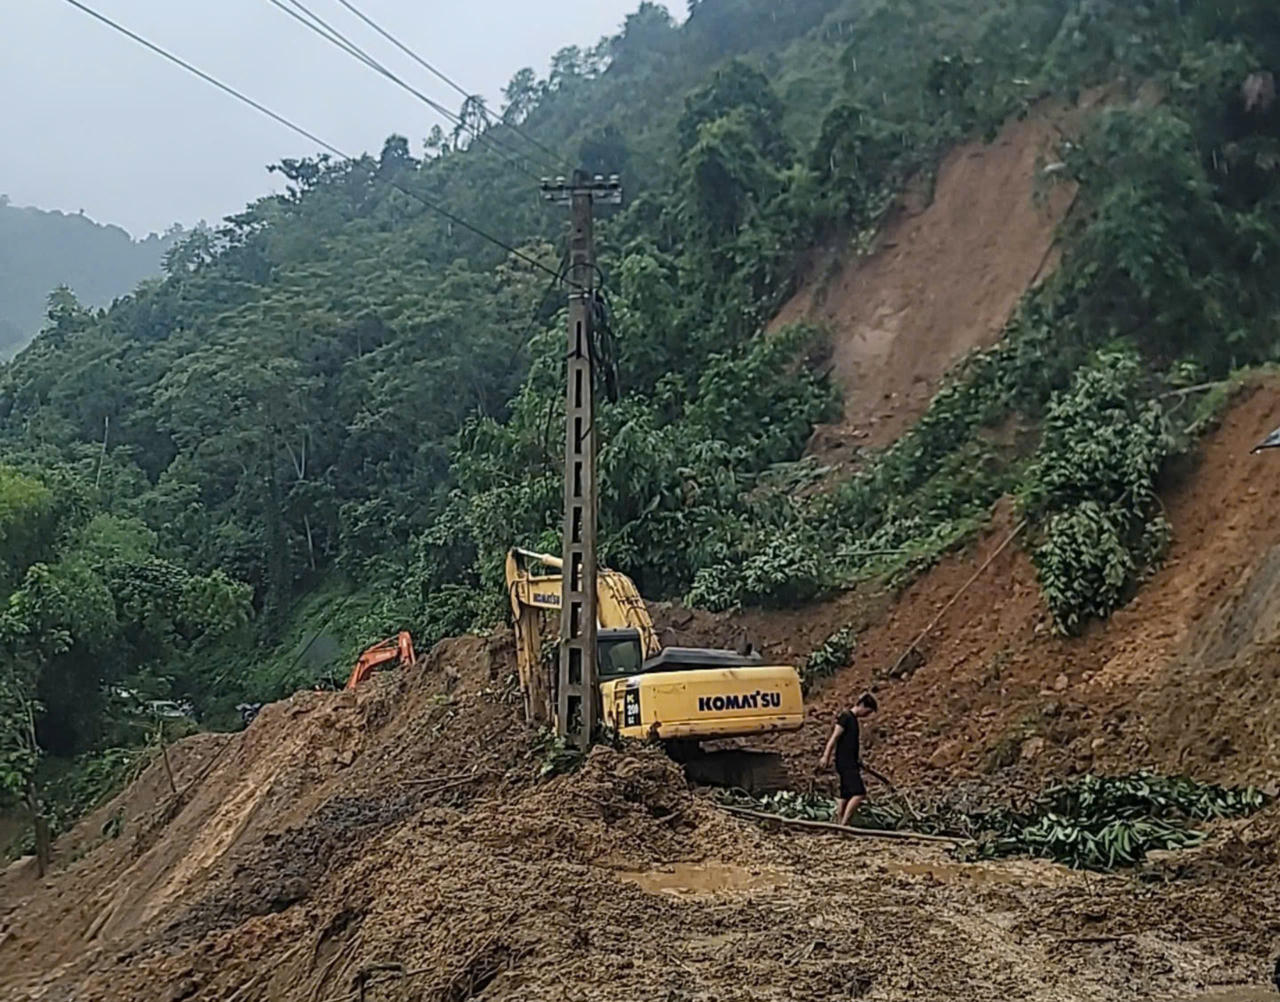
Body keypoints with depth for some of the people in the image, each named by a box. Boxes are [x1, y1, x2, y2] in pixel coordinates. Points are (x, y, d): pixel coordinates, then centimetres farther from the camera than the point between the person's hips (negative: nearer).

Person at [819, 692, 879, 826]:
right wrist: (826, 756, -18)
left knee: (846, 795, 10)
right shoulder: (846, 717, -11)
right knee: (859, 793, -16)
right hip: (845, 763, -10)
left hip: (850, 763, 10)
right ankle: (843, 824, -17)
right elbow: (834, 737, -15)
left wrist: (857, 758, 27)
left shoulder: (853, 719, 17)